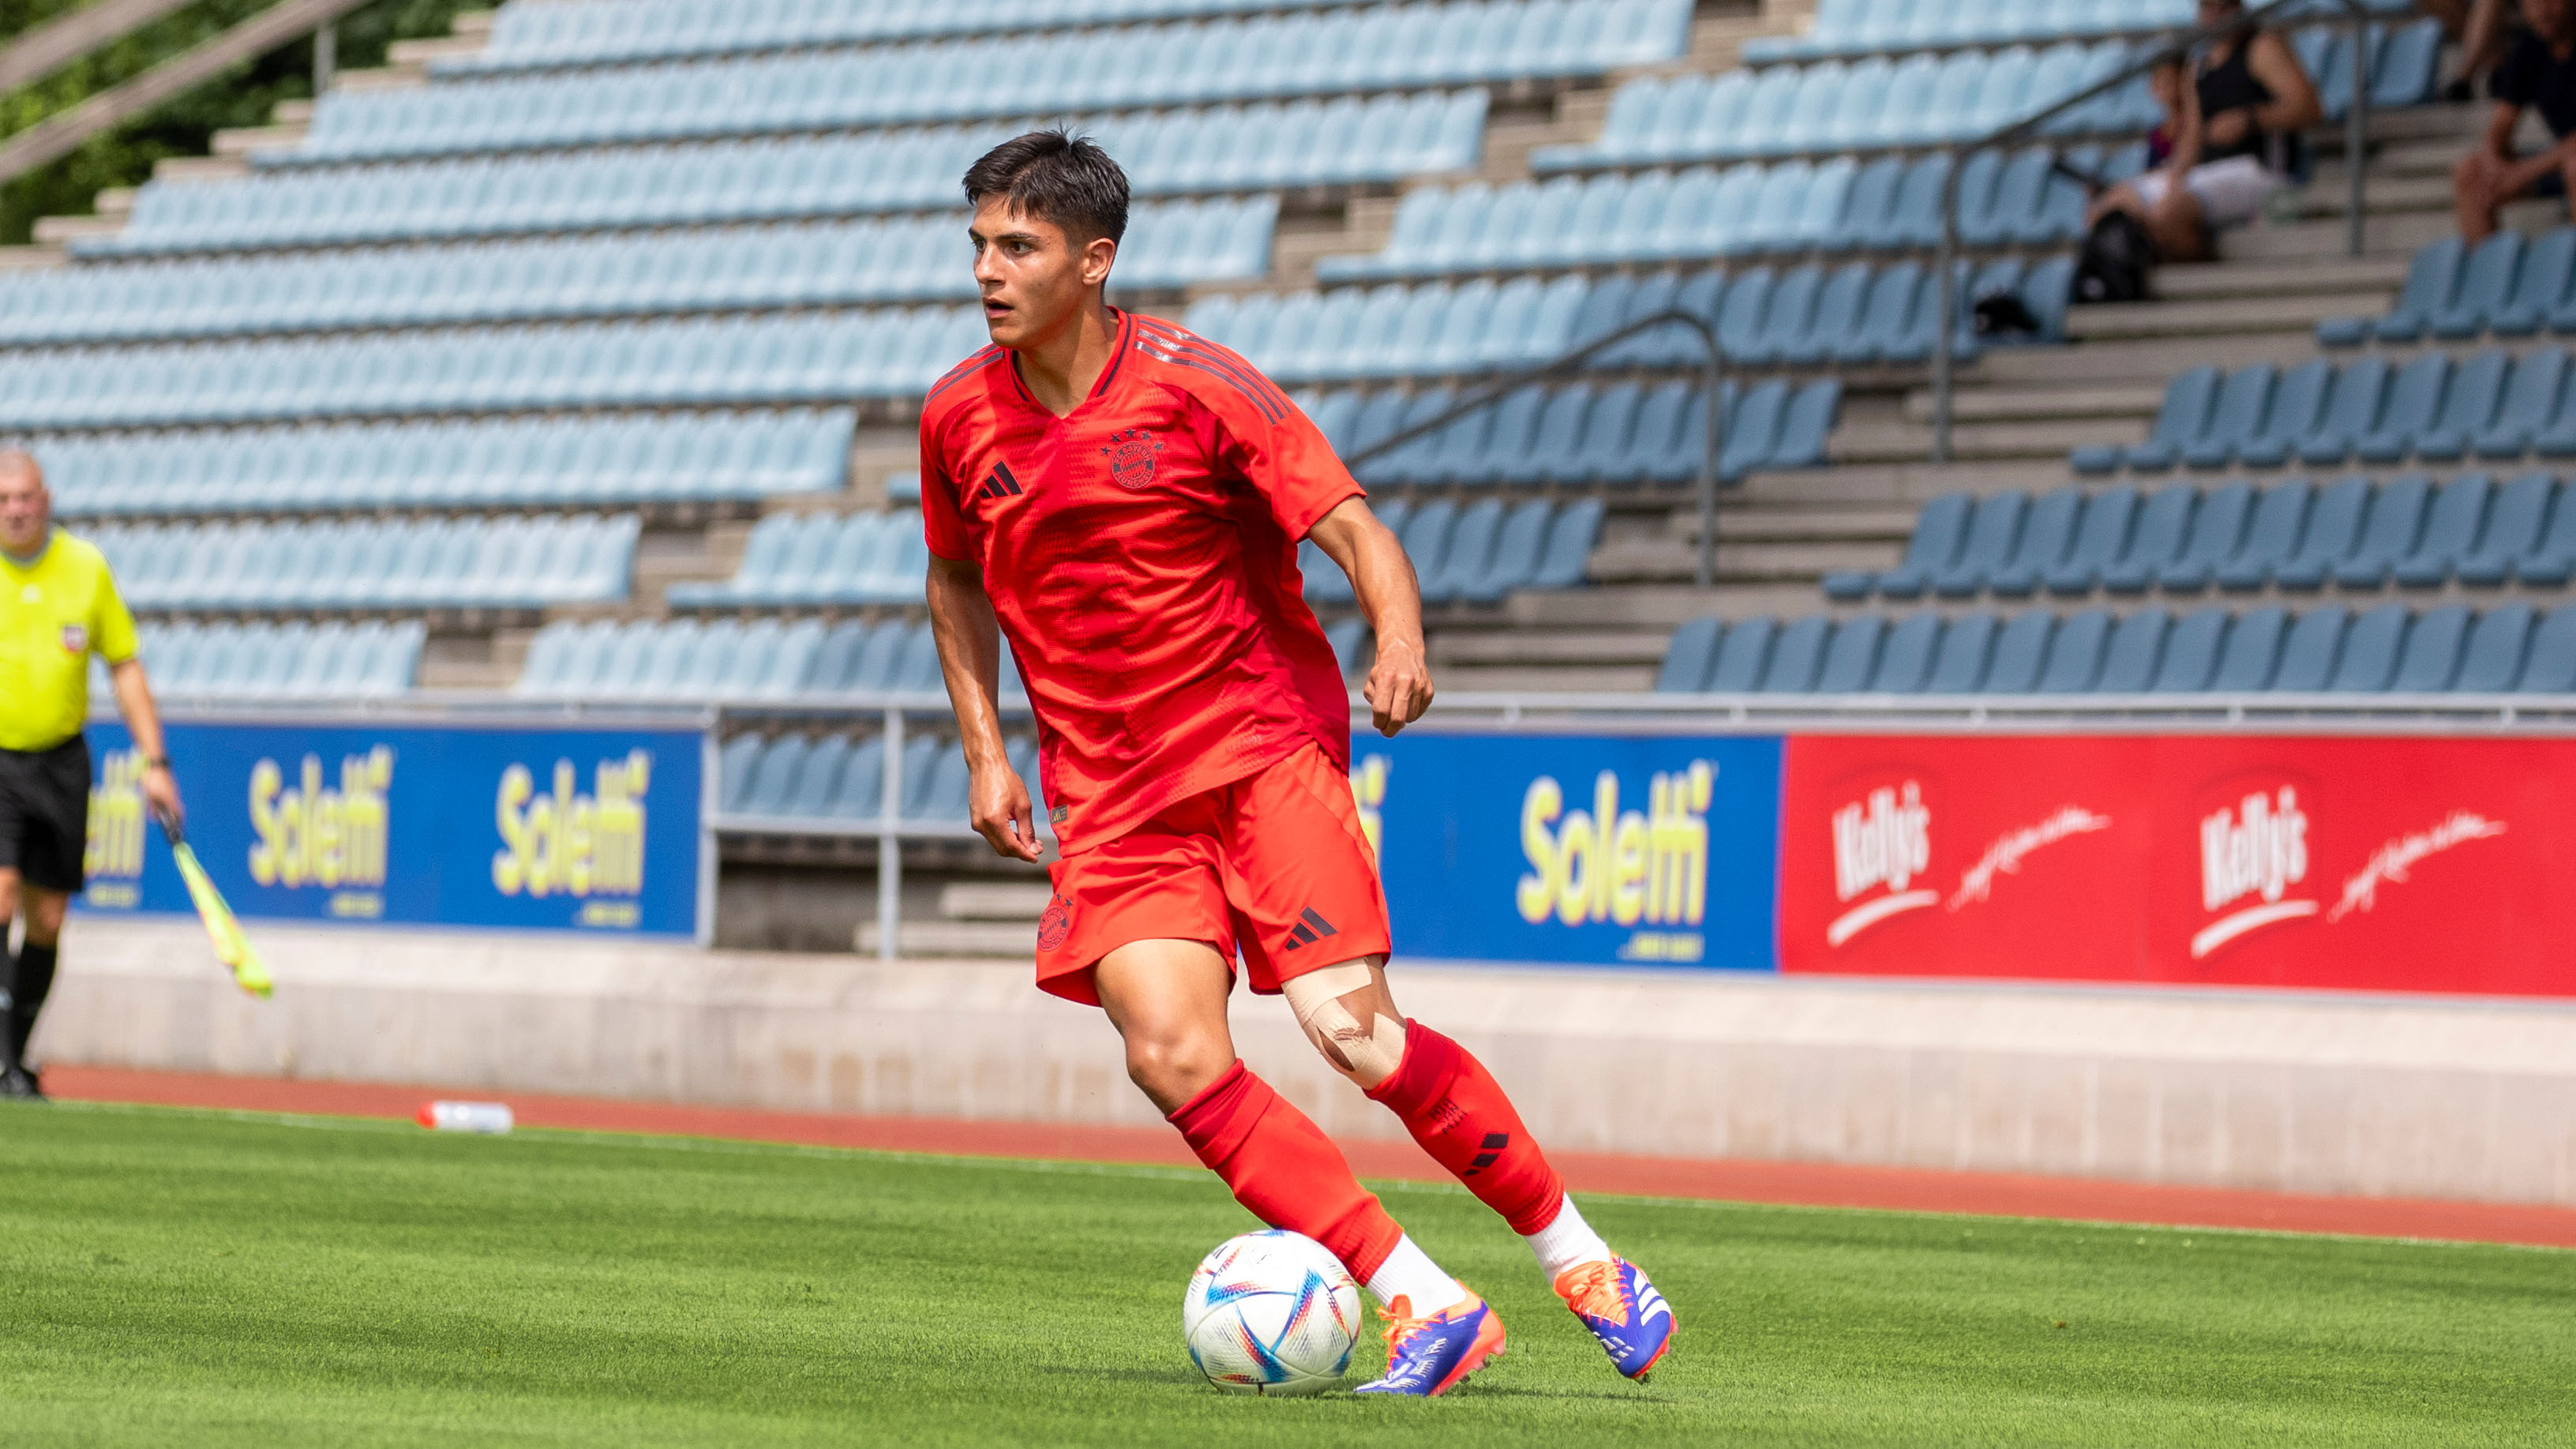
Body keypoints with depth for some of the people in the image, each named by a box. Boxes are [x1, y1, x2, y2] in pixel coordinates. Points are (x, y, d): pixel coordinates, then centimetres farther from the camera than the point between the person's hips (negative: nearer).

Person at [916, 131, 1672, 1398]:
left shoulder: (1192, 384, -9)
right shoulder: (958, 419, 4)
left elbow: (1349, 522, -12)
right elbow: (958, 584, 22)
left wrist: (1400, 638, -32)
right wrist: (985, 752, 12)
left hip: (1262, 746, -3)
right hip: (1109, 798, 3)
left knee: (1349, 1028, -17)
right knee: (1173, 1057, -18)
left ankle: (1581, 1263, 2)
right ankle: (1422, 1305, -14)